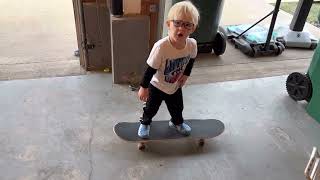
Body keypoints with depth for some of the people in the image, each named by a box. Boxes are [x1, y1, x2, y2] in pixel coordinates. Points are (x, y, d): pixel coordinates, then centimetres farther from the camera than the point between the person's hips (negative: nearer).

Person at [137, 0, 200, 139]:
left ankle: (177, 122, 57)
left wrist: (186, 74, 4)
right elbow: (150, 69, -26)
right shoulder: (161, 47, -37)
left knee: (177, 108, 25)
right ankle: (145, 123, 49)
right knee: (151, 109, 18)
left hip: (175, 86, 4)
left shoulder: (192, 44, -23)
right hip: (157, 86, -4)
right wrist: (143, 87, -18)